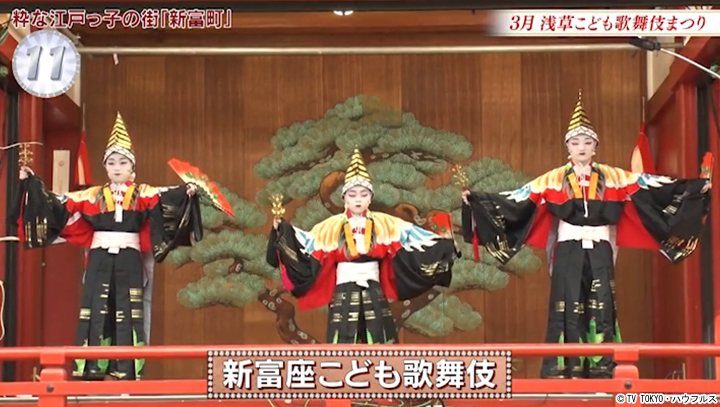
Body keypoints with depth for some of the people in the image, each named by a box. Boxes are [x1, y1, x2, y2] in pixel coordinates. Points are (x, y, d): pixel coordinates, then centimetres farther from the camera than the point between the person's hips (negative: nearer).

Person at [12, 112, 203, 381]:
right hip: (99, 260, 2)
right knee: (96, 312, -1)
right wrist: (32, 184, 4)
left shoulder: (143, 194, 3)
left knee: (128, 315, -3)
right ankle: (91, 371, 0)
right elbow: (57, 204, 6)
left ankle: (127, 372, -4)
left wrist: (186, 193, -33)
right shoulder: (92, 196, 8)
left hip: (129, 261, -1)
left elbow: (165, 201, -14)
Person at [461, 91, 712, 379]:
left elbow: (655, 187, 1)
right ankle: (565, 370, -3)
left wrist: (696, 187, -5)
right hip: (568, 250, -1)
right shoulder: (553, 180, 4)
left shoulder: (613, 178, 5)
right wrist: (477, 200, -8)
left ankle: (603, 371, -2)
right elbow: (516, 199, 0)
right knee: (569, 307, -4)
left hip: (600, 250, 1)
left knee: (602, 307, -3)